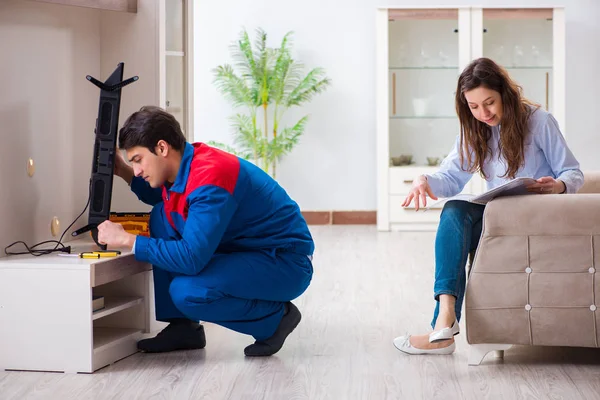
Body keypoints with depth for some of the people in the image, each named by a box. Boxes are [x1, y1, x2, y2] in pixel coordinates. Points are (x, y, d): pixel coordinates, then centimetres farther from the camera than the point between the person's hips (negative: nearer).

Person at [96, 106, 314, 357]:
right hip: (244, 250, 10)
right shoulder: (183, 166, 0)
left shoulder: (210, 178, -27)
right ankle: (183, 327, 6)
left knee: (187, 291, -29)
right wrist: (124, 173, 10)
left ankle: (276, 317, -4)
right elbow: (161, 197, 26)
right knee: (162, 216, 4)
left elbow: (191, 258, -32)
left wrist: (127, 240, -25)